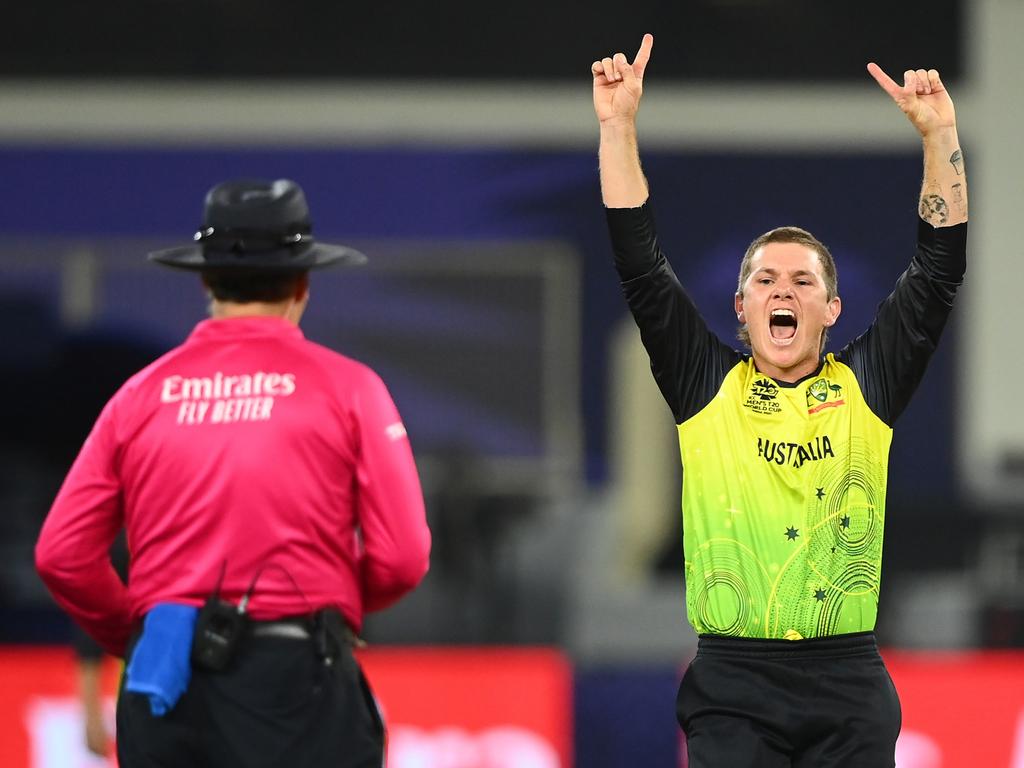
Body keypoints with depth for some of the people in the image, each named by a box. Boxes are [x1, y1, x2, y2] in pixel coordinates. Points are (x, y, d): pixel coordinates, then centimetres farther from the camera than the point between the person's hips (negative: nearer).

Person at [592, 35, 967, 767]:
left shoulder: (865, 386, 9)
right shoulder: (709, 385, 7)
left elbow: (941, 268, 5)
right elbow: (641, 267, 2)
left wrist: (939, 135, -3)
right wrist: (619, 127, -5)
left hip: (849, 682, 1)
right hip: (731, 684, -1)